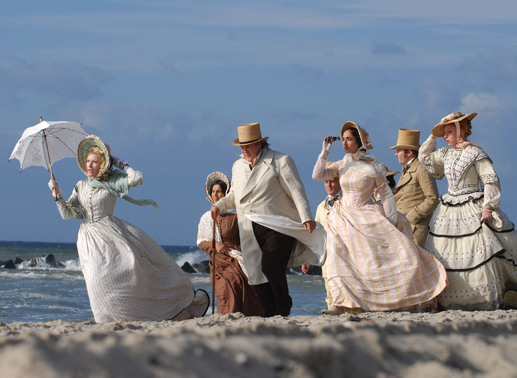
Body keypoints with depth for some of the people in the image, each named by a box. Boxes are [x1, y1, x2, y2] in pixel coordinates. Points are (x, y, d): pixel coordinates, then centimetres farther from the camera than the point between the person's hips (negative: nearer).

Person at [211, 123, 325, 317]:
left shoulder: (280, 161, -1)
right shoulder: (238, 166, 18)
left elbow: (296, 190, -7)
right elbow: (235, 195, 30)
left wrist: (306, 217, -17)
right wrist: (219, 205, 10)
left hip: (279, 226, -6)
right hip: (252, 232, 6)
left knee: (271, 267, -19)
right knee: (256, 273, 0)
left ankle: (283, 307, 0)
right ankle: (270, 315, 7)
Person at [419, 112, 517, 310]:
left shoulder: (476, 153, -5)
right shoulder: (445, 154, 12)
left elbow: (490, 181, -7)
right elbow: (424, 158, 28)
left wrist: (487, 206, -15)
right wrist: (432, 137, 18)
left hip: (473, 211, -6)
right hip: (448, 212, 6)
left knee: (479, 255, -11)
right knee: (446, 256, 0)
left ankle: (485, 299, -6)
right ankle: (454, 301, 3)